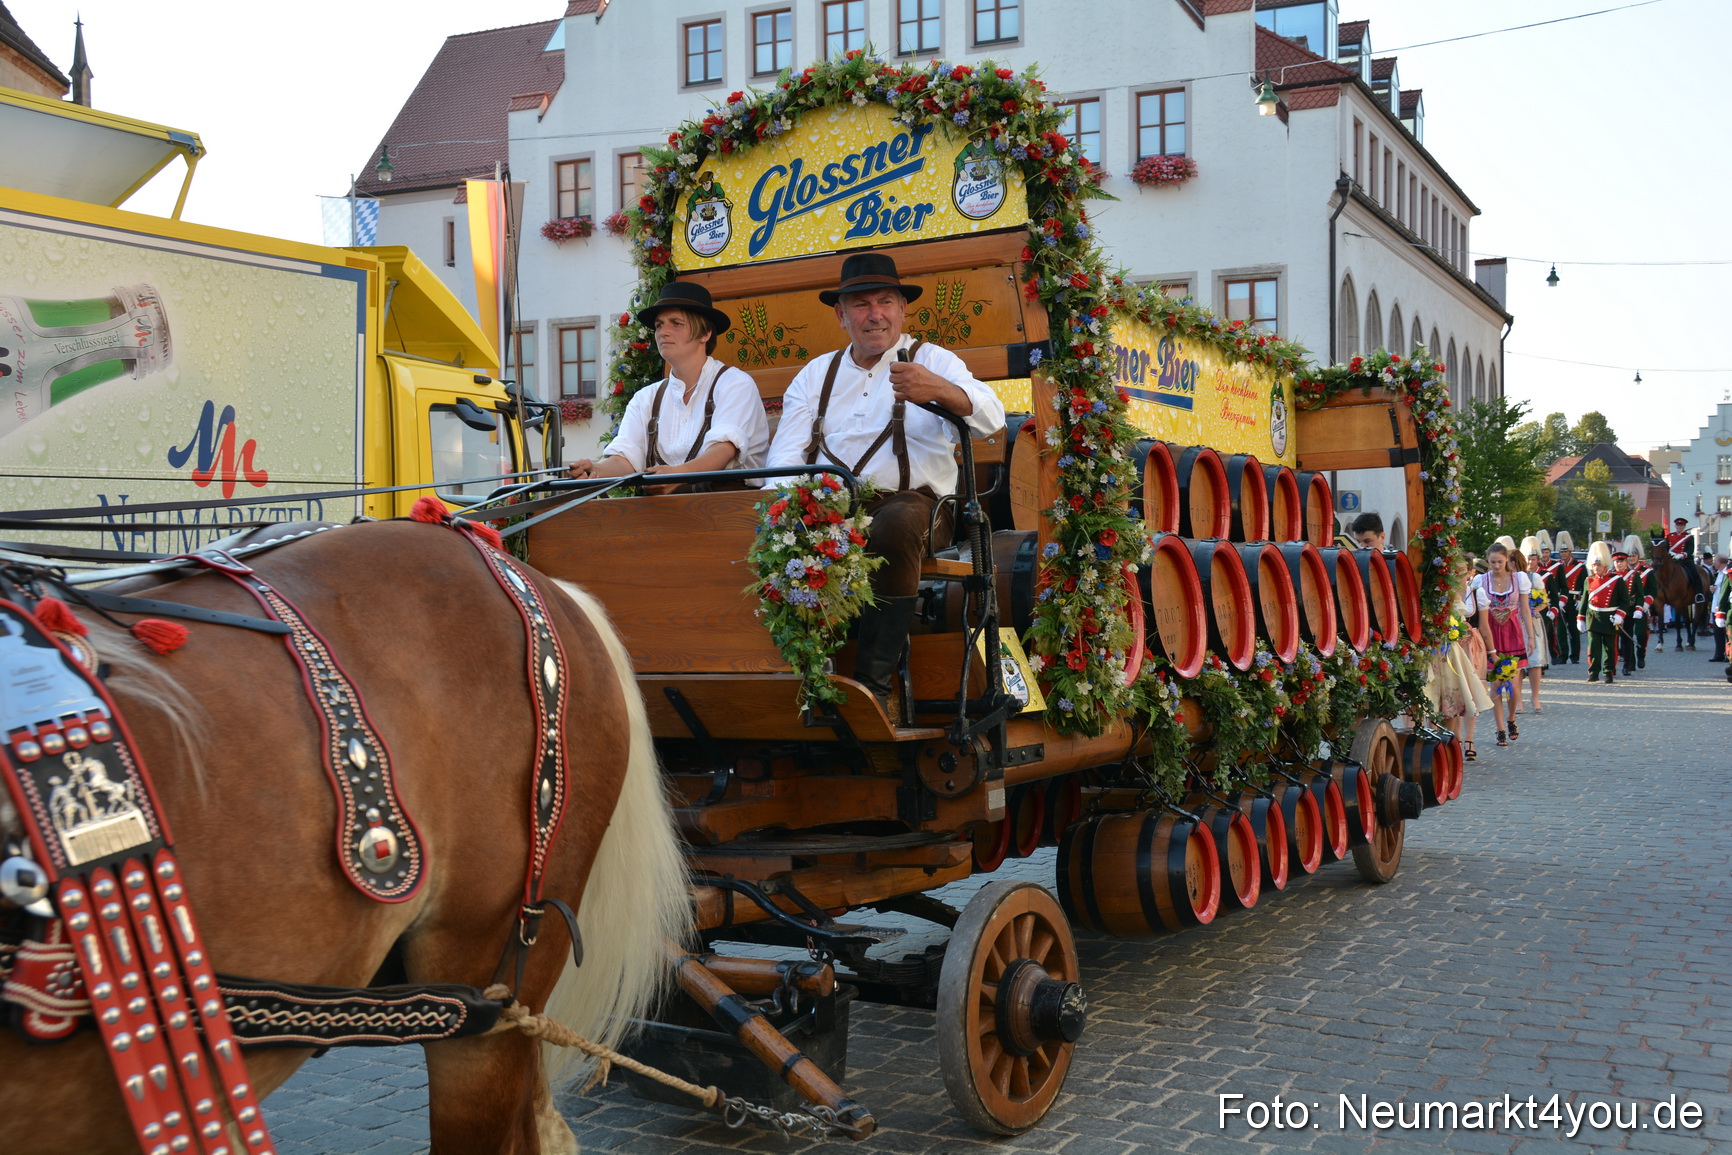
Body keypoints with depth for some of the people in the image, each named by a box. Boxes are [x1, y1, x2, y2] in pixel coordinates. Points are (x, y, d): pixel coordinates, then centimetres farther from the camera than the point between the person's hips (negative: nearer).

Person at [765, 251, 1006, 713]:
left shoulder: (930, 360, 10)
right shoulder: (816, 374, 22)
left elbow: (990, 417, -9)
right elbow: (785, 456, 12)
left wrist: (940, 391, -32)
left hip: (912, 503, -3)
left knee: (896, 523, -37)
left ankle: (874, 683, -30)